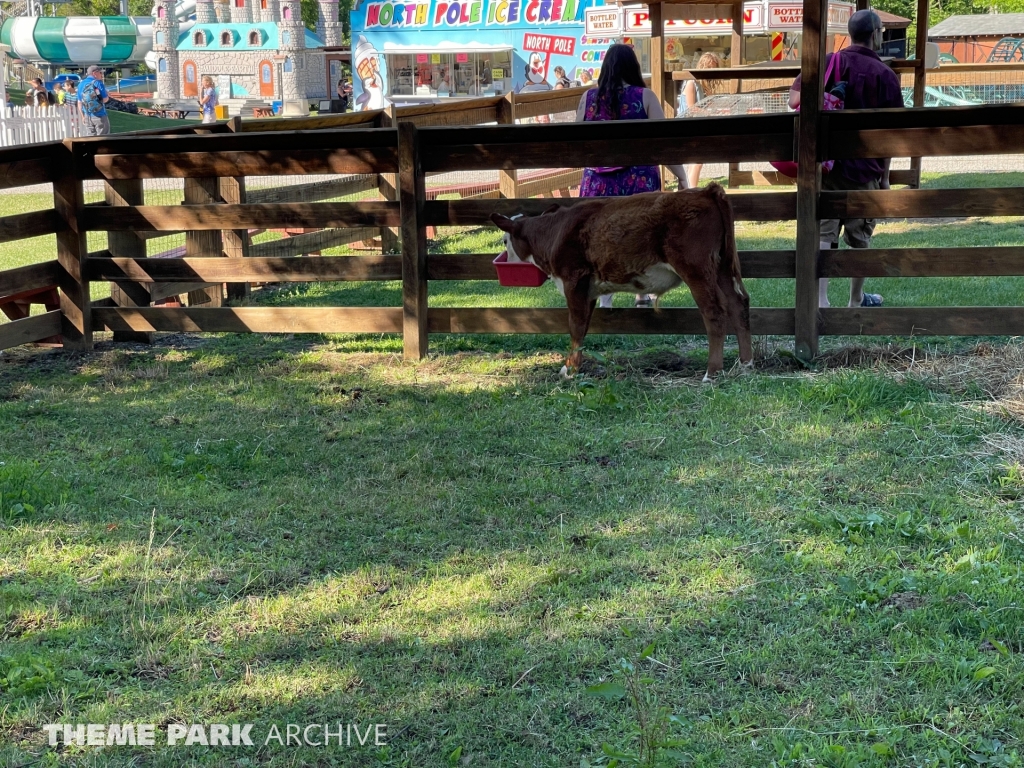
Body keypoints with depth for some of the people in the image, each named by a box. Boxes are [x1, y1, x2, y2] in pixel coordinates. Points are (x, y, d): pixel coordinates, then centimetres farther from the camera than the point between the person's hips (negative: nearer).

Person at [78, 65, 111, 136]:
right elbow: (105, 99, -12)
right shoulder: (98, 83, -11)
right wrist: (107, 95, 9)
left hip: (87, 117, 5)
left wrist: (83, 116, 16)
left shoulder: (81, 84, 5)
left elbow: (79, 103, 8)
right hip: (100, 116, -5)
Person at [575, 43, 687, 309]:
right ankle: (643, 297, 24)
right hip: (638, 180, -1)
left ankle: (605, 302, 6)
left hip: (599, 182, 1)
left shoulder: (588, 98, 2)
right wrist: (680, 174, 3)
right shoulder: (644, 97, -4)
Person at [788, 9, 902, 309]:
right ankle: (856, 300, 28)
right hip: (864, 169, -2)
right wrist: (885, 174, 6)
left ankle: (819, 303, -12)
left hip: (823, 165, 2)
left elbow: (795, 100, -4)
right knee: (860, 238, 14)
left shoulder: (825, 63, 2)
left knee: (822, 235, 1)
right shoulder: (885, 75, -4)